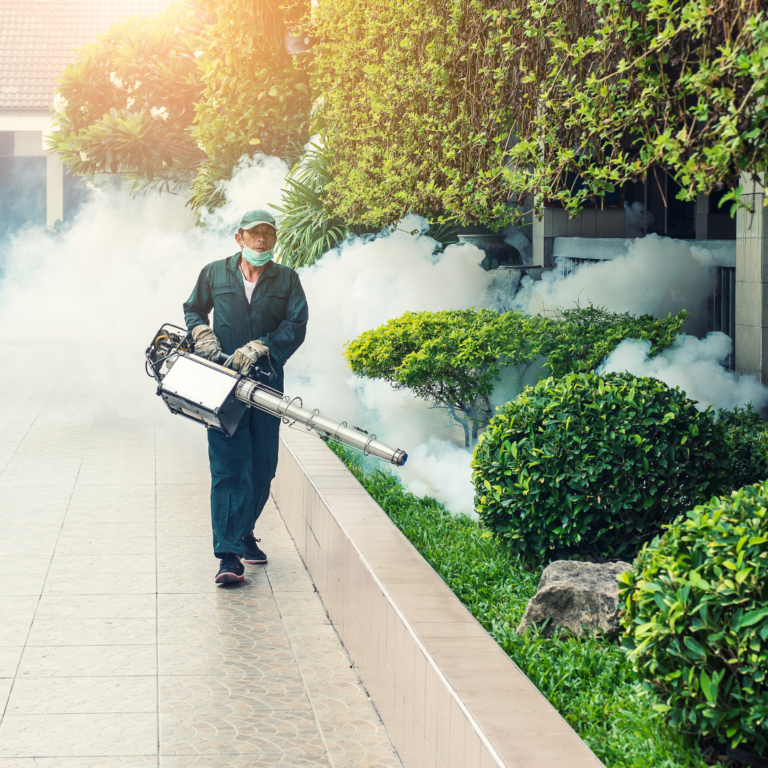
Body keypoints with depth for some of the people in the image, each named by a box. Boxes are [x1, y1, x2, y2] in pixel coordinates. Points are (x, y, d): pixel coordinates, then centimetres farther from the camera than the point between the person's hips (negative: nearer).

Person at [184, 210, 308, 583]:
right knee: (228, 466, -10)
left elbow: (295, 327, -3)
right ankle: (229, 555, -13)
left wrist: (257, 348, -15)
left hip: (266, 381, 2)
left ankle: (244, 532, 32)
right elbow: (193, 310, 22)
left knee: (263, 466, 8)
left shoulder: (287, 279, 7)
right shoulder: (214, 273, 9)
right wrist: (202, 334, 1)